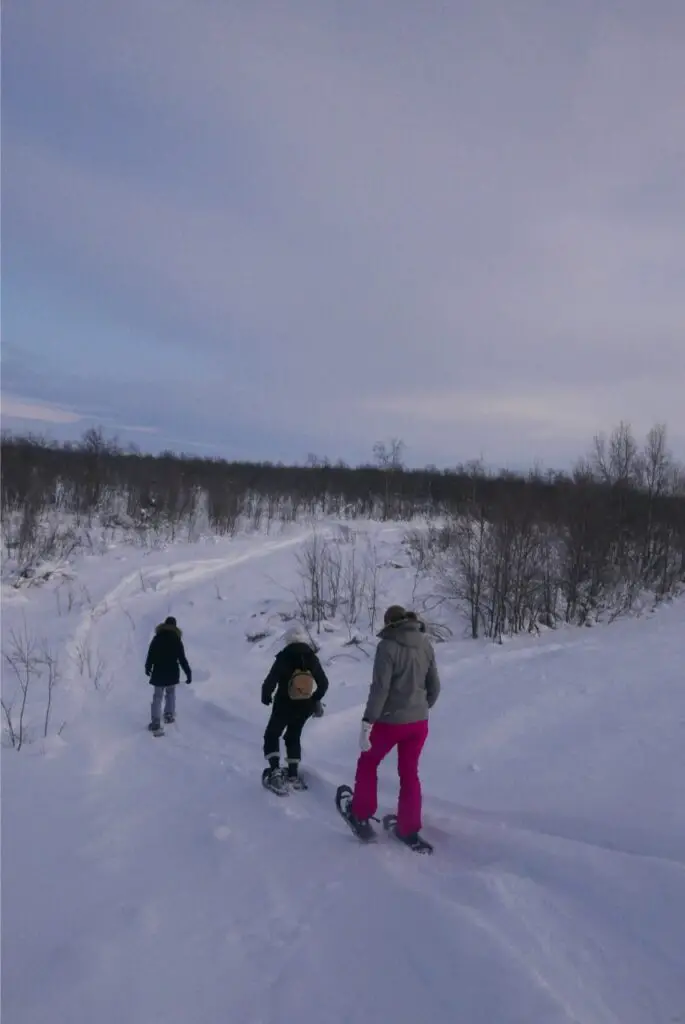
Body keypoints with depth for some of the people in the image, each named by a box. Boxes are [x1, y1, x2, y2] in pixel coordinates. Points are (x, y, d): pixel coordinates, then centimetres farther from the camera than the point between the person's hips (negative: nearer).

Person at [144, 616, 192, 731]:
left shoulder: (157, 638, -5)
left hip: (158, 672, 0)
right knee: (170, 693, 23)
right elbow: (182, 659, -7)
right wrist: (188, 673, -2)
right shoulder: (177, 640, -7)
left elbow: (150, 655, 0)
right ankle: (169, 715, 22)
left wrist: (148, 668, 16)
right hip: (172, 673, 0)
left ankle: (155, 722, -5)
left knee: (157, 696, 4)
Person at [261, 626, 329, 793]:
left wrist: (266, 697, 5)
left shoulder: (283, 658, -14)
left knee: (271, 736, 14)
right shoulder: (312, 659, -2)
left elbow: (270, 682, -16)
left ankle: (275, 771, -4)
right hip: (304, 707, 4)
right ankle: (293, 775, 18)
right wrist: (315, 699, 22)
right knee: (293, 737, 23)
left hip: (284, 705, -4)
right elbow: (323, 683, 4)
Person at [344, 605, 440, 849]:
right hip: (419, 722, 5)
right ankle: (409, 831, 23)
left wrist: (367, 721, -16)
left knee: (368, 763, 19)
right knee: (409, 773, 18)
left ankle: (361, 816, 28)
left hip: (390, 721, -5)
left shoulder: (388, 646, -16)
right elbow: (434, 686, 9)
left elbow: (380, 688, -20)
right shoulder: (425, 644, 2)